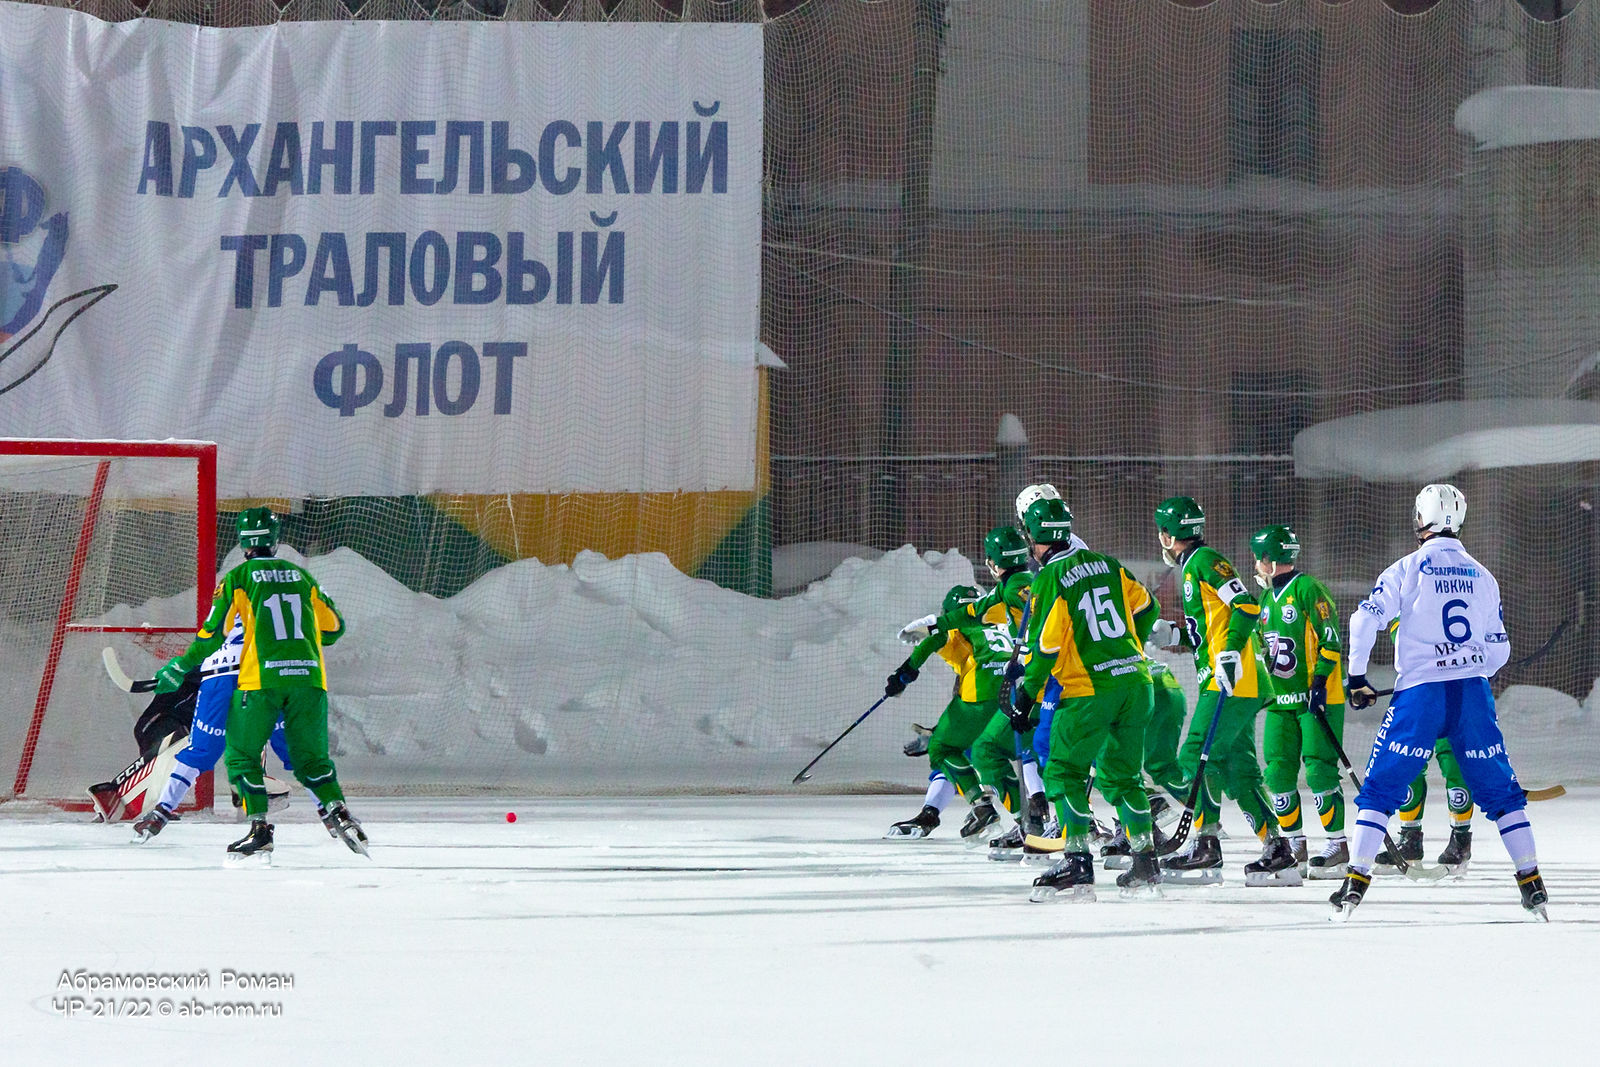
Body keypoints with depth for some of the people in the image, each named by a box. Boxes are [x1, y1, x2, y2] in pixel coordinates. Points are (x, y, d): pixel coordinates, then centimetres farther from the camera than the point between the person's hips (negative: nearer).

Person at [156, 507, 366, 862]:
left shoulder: (239, 577, 3)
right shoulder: (301, 575, 15)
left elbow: (215, 631, 0)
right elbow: (333, 626, 21)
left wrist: (181, 668, 13)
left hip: (262, 679, -4)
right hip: (308, 676, 4)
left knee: (242, 755, 8)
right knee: (312, 757, 14)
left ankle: (260, 829, -3)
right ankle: (339, 815, -5)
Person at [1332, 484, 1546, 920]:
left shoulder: (1409, 569, 1)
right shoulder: (1482, 577, 11)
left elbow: (1366, 619, -6)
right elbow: (1499, 649, 14)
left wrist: (1357, 678, 4)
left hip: (1420, 692, -3)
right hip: (1473, 693, 3)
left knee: (1381, 788, 4)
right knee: (1500, 790, 11)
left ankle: (1356, 882, -4)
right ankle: (1532, 884, 6)